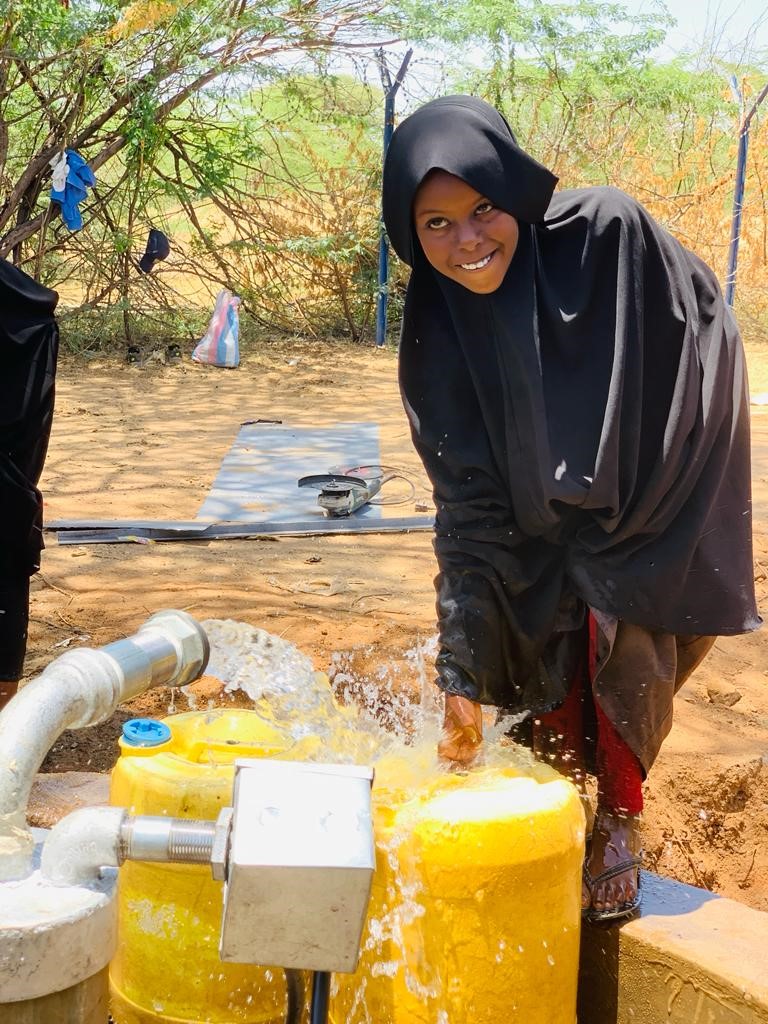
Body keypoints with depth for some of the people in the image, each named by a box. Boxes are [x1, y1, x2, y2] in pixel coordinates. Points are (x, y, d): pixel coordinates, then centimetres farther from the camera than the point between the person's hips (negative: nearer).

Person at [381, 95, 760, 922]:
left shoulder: (606, 234, -26)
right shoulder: (440, 335, -18)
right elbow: (469, 504, -17)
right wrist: (462, 675, -20)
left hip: (657, 505, -2)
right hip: (546, 528, 3)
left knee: (618, 641, -16)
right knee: (548, 678, -2)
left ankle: (620, 826, 8)